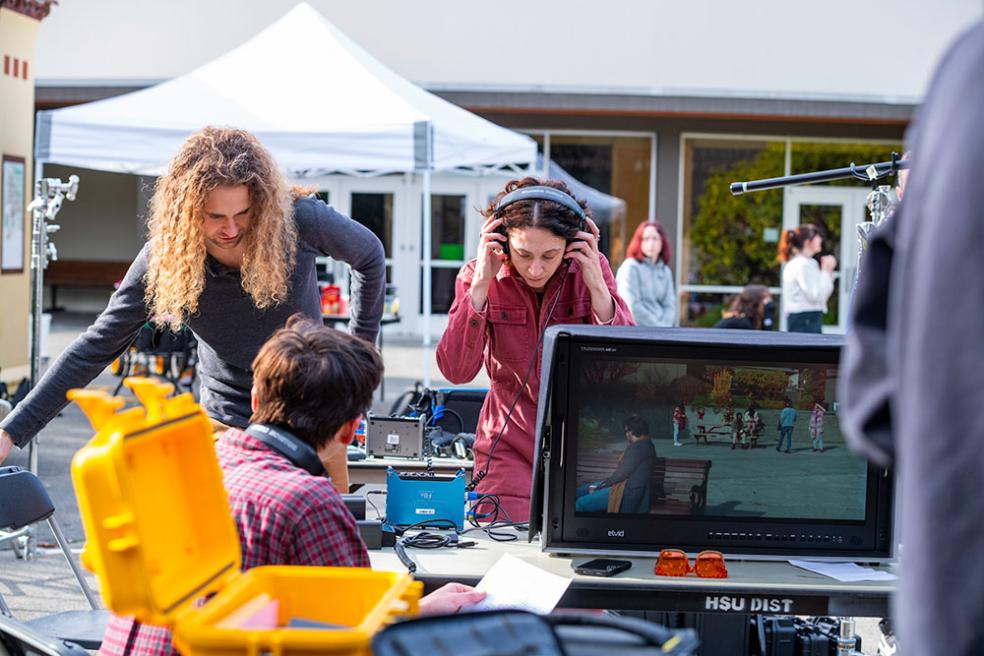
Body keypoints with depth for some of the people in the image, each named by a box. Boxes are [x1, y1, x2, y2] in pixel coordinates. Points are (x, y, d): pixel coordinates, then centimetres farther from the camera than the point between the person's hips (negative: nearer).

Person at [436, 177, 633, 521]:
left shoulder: (590, 270, -8)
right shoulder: (478, 277, -8)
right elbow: (456, 370, -20)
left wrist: (597, 287, -24)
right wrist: (481, 284, -24)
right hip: (510, 446, 0)